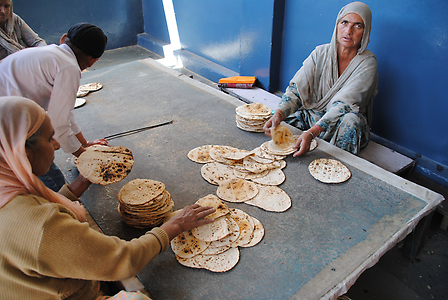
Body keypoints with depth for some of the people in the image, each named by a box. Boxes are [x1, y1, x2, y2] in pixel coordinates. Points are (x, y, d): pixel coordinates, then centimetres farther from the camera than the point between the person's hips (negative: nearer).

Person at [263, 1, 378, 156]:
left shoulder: (367, 63, -14)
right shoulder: (320, 53, -3)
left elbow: (344, 105, -27)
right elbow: (296, 88, -13)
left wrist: (312, 132, -42)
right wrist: (279, 114, -34)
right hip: (312, 117, 3)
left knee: (352, 119, -35)